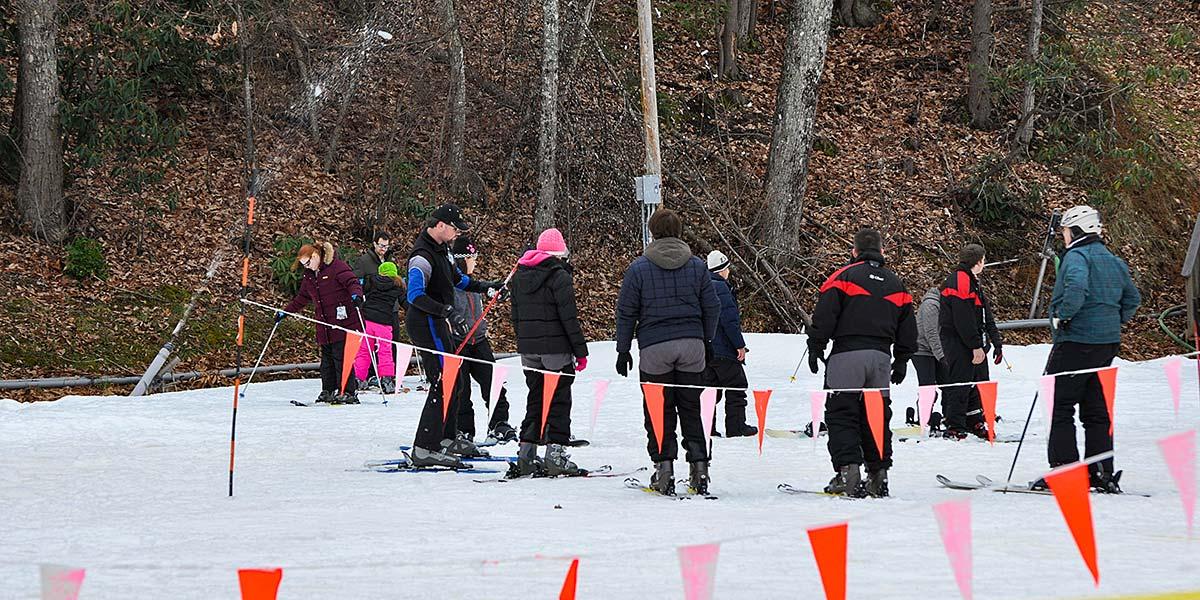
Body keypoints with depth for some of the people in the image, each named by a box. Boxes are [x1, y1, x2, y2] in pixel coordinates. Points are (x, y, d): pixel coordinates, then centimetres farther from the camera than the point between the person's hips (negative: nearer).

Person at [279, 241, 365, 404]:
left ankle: (348, 392, -6)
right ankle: (328, 391, 12)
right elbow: (301, 299, 27)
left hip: (342, 322, -7)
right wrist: (285, 312, 27)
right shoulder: (309, 276, 17)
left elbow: (352, 282, -16)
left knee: (341, 357, -9)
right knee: (327, 358, 7)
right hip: (324, 325, 7)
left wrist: (356, 294, -37)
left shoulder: (337, 267, -7)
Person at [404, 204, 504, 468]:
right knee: (443, 383, -14)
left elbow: (456, 278, 27)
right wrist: (449, 312, -39)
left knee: (453, 380, 20)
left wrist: (484, 286, 13)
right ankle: (425, 449, -16)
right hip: (425, 324, -11)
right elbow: (415, 296, -31)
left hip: (438, 323, 11)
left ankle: (447, 438, 33)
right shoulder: (423, 256, -21)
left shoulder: (442, 249, 12)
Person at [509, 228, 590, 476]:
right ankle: (555, 454, -6)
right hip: (555, 348, -6)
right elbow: (569, 316, -13)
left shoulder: (519, 276, 11)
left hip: (527, 349, 6)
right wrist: (580, 350, -8)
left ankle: (526, 454, 10)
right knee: (559, 400, -1)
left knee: (535, 400, 13)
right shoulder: (559, 276, -11)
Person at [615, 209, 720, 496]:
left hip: (654, 348, -2)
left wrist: (623, 350, 7)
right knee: (691, 410, 10)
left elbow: (626, 311, -1)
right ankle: (699, 467, 7)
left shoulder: (639, 268, -3)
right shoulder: (697, 266, 3)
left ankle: (664, 468, -2)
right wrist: (708, 341, 22)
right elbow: (712, 307, 8)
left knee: (659, 412, 4)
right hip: (692, 345, 2)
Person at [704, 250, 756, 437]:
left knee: (711, 387, 12)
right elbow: (729, 318, -18)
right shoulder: (720, 287, -13)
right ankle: (736, 426, -3)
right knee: (736, 387, 0)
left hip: (704, 350, 8)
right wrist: (740, 345, -15)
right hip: (722, 349, -8)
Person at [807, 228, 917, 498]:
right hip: (881, 357, 4)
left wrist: (815, 348, 1)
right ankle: (879, 473, 11)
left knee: (841, 414, -4)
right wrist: (901, 361, 26)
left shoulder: (843, 276, 1)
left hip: (847, 354, -4)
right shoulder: (896, 284, 17)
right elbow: (908, 329, 20)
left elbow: (824, 317, -6)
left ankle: (848, 470, -18)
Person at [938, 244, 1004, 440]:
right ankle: (954, 428, -8)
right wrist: (976, 346, -21)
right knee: (960, 383, -9)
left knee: (978, 383, 12)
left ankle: (975, 423, 19)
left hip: (973, 344, 10)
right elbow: (963, 319, -21)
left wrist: (996, 342, 16)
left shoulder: (972, 281, 19)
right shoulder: (960, 280, -15)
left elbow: (986, 317, 21)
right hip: (957, 341, -10)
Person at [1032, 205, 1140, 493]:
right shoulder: (1114, 261, 15)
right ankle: (1102, 474, 9)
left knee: (1061, 407, -2)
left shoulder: (1076, 256, -11)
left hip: (1076, 341, -8)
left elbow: (1076, 286, -31)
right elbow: (1132, 298, 22)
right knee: (1096, 408, 12)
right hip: (1108, 342, 8)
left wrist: (1063, 315, -20)